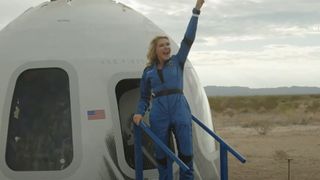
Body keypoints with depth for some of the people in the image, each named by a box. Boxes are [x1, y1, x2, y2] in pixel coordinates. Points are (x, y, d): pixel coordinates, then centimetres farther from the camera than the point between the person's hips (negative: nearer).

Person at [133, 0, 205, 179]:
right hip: (159, 114, 1)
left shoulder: (177, 62, 9)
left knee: (186, 153, -4)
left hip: (180, 111, -1)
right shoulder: (148, 71, 11)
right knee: (162, 155, 4)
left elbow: (188, 39, 0)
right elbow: (144, 97, 17)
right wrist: (140, 113, -3)